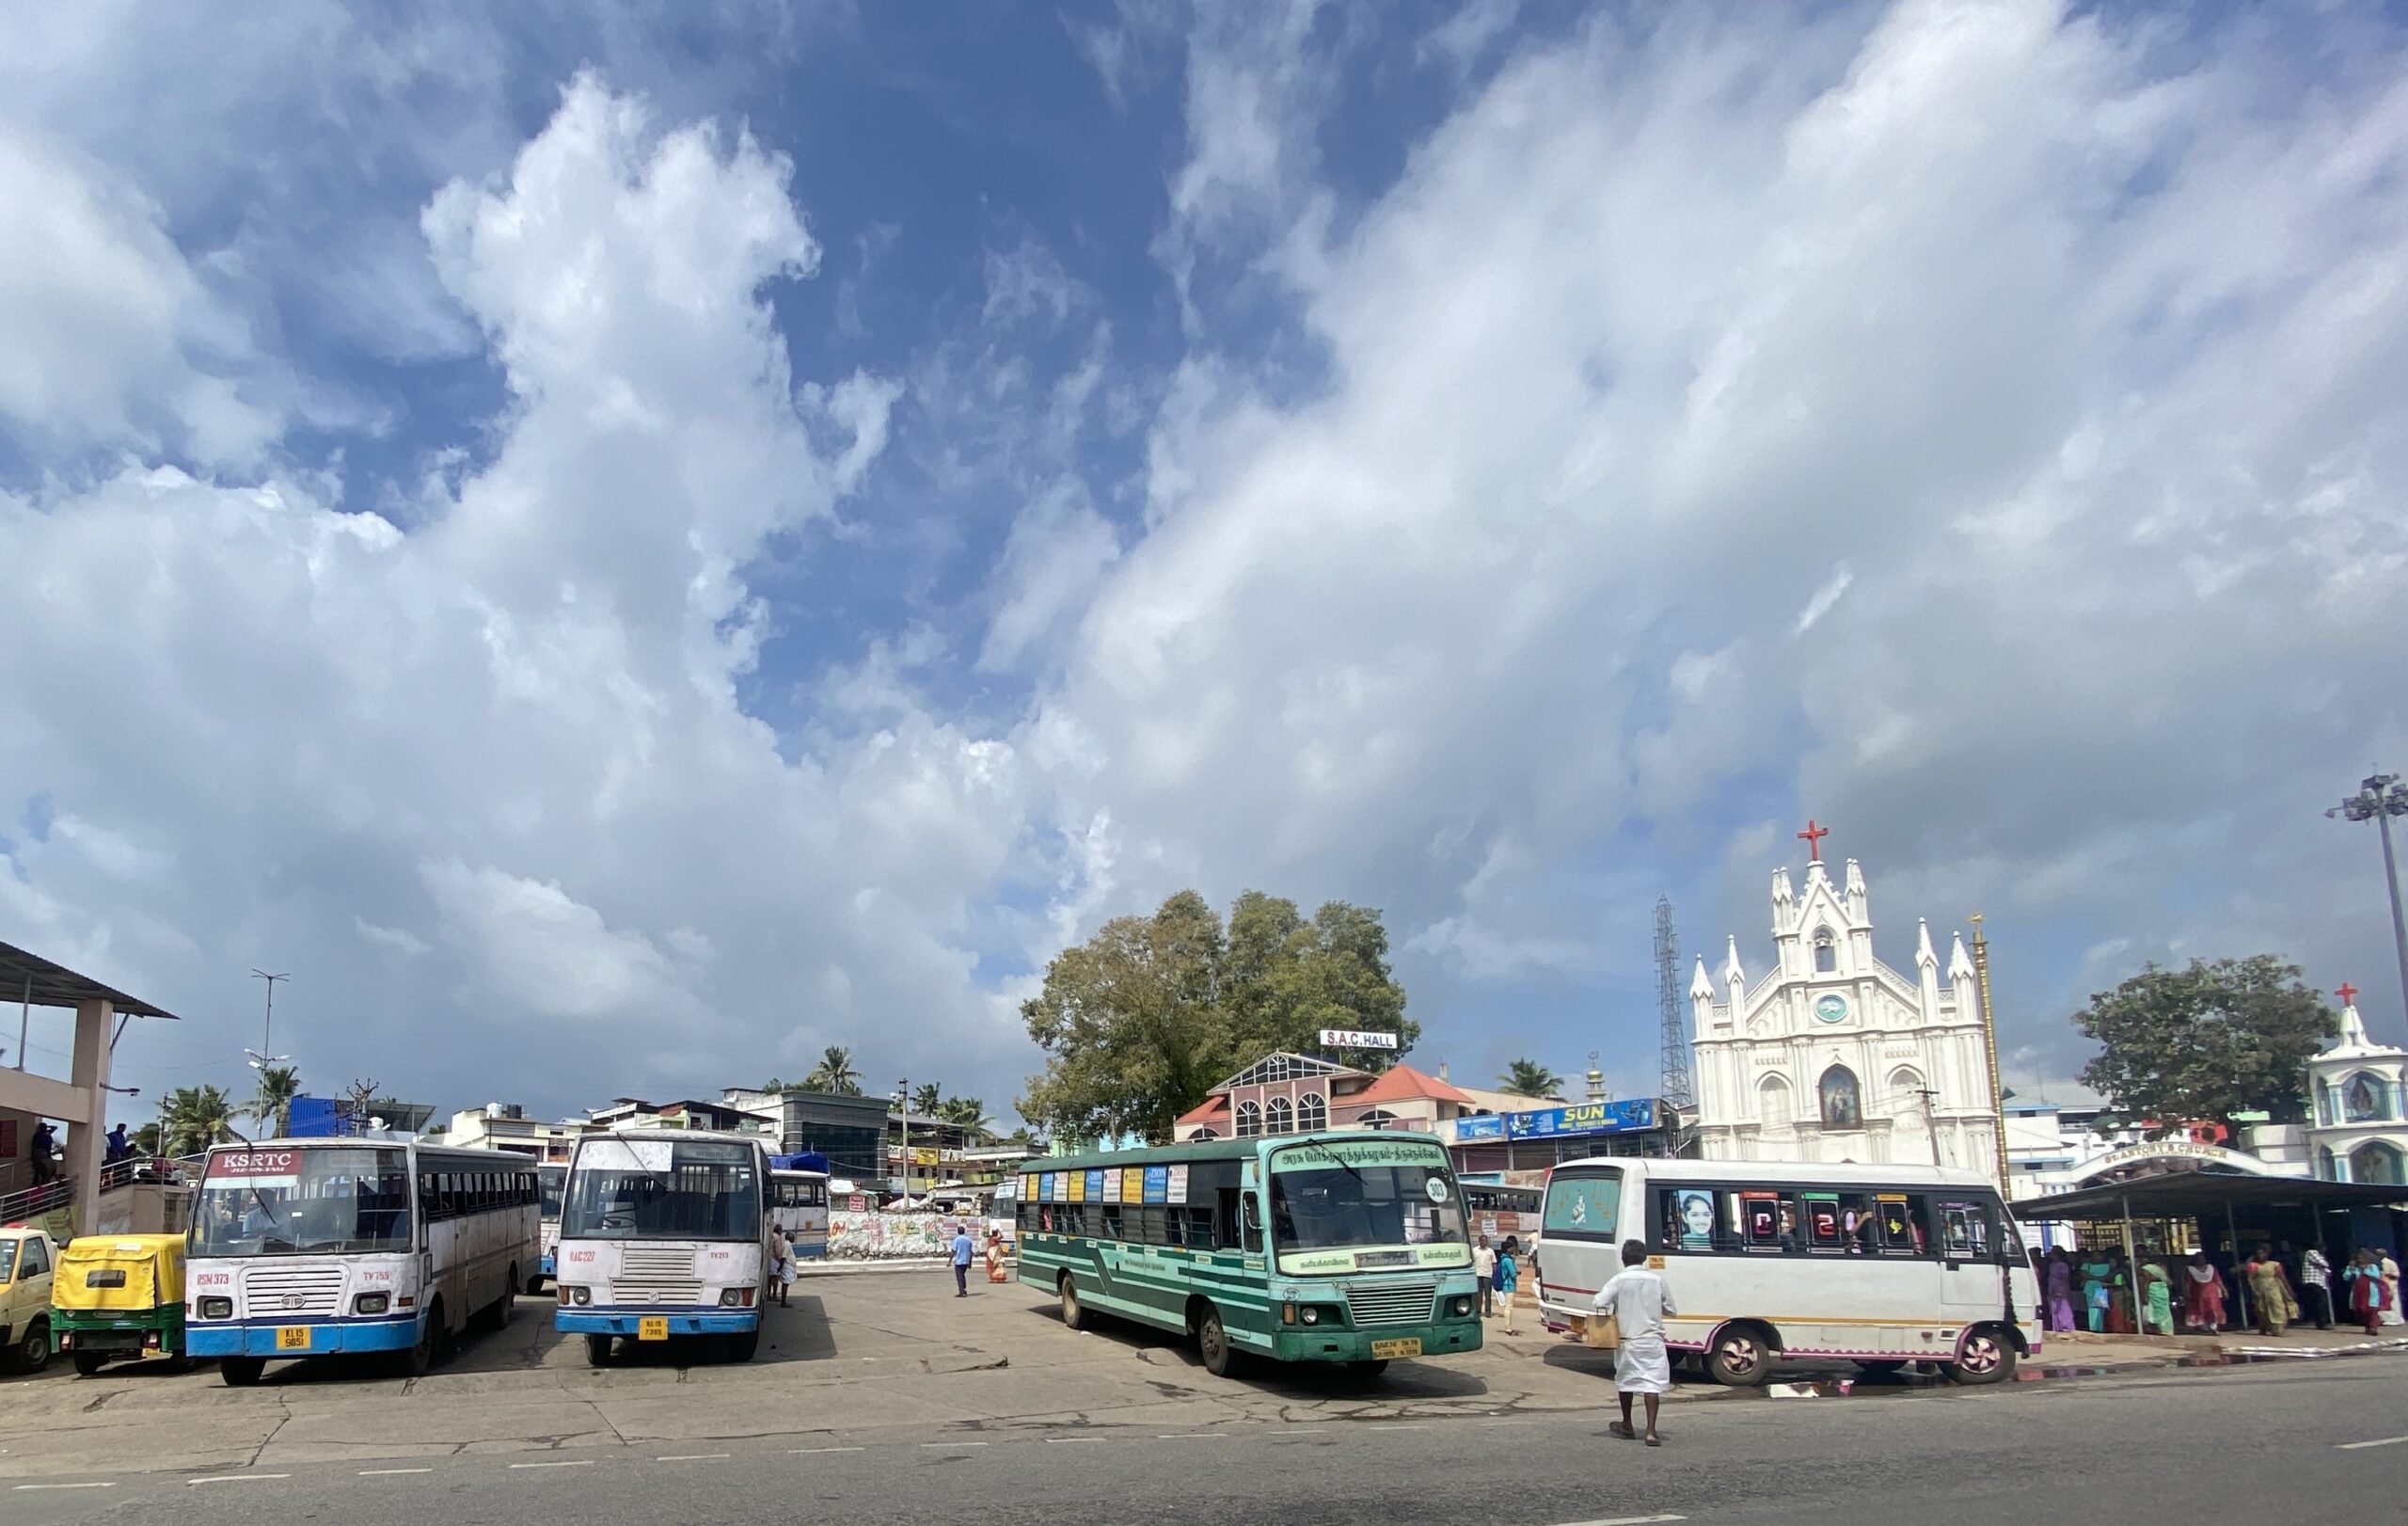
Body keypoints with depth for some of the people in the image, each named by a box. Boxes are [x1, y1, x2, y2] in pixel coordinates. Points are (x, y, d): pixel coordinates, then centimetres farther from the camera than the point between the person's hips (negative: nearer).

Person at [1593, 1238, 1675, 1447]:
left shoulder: (1619, 1280, -9)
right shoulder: (1657, 1280, -2)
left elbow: (1599, 1303, -18)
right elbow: (1671, 1310, 7)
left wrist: (1612, 1312, 3)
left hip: (1626, 1340, 0)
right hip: (1652, 1340, 0)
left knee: (1625, 1382, 17)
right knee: (1652, 1383, -2)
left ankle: (1627, 1426, 31)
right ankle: (1651, 1431, -13)